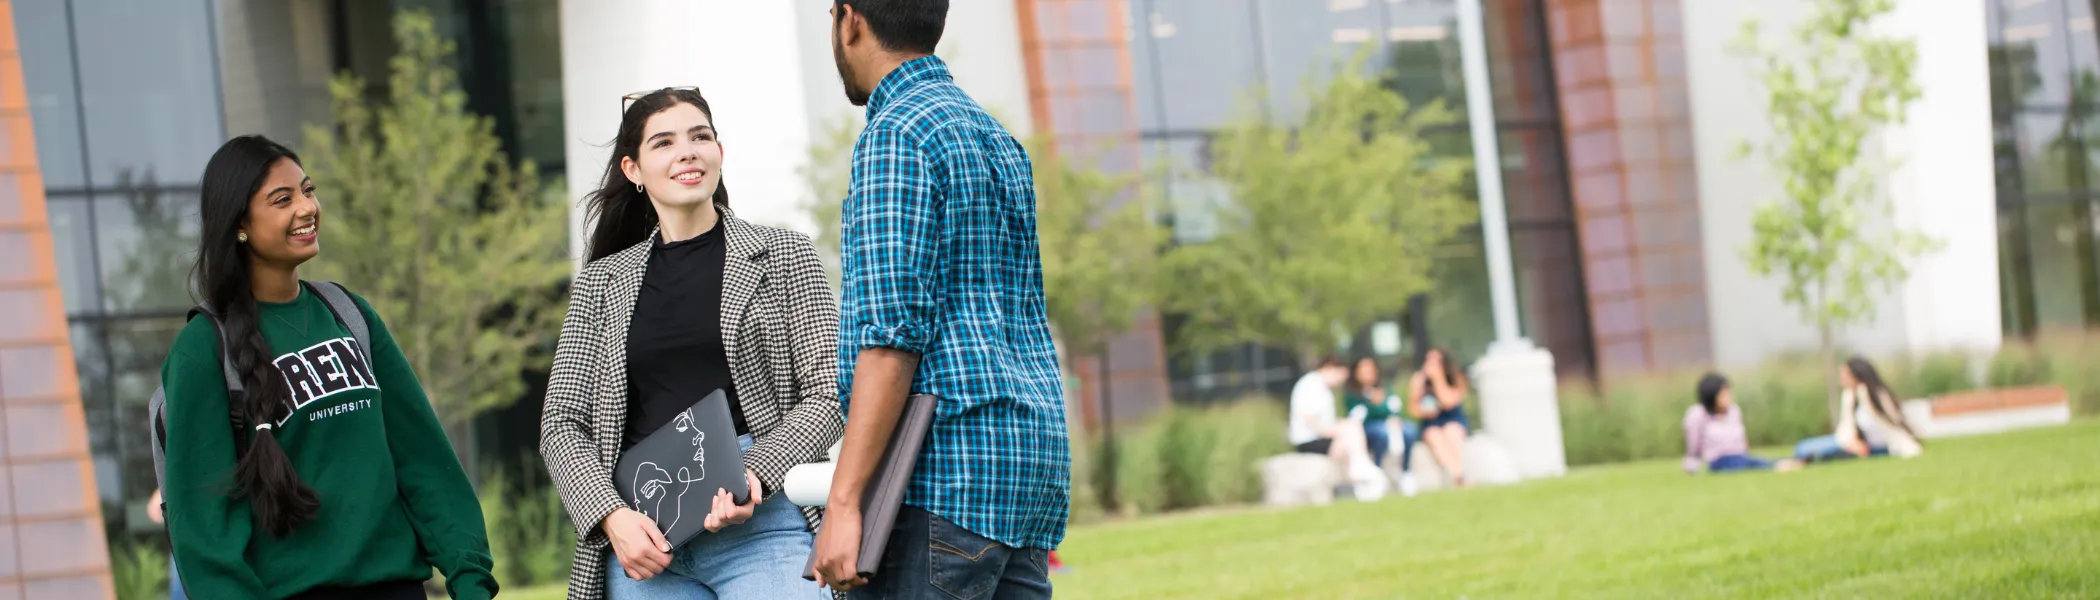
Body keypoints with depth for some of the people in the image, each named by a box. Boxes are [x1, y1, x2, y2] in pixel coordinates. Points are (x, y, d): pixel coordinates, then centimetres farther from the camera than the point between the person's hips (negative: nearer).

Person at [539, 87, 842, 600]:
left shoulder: (784, 257, 10)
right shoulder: (603, 283, 15)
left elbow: (827, 395, 4)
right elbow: (562, 424, 11)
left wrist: (756, 472, -14)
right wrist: (612, 517, -7)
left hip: (762, 525, -2)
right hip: (643, 537, 2)